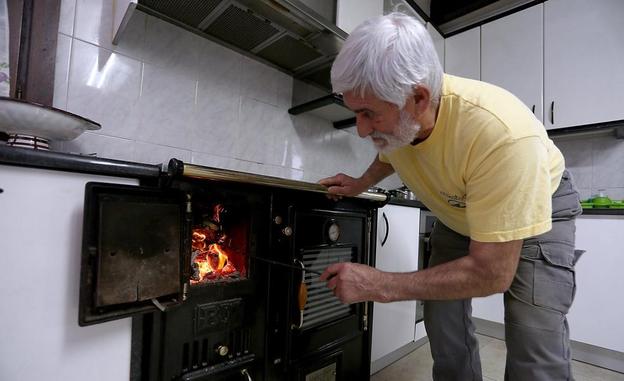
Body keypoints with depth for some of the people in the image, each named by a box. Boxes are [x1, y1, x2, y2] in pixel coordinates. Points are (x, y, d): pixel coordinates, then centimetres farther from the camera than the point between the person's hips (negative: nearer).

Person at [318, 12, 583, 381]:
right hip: (457, 212, 5)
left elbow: (492, 274, -35)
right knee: (443, 321, 1)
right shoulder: (389, 117, -22)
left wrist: (379, 285, -33)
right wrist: (361, 183, -10)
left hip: (542, 207, -4)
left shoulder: (502, 134, -42)